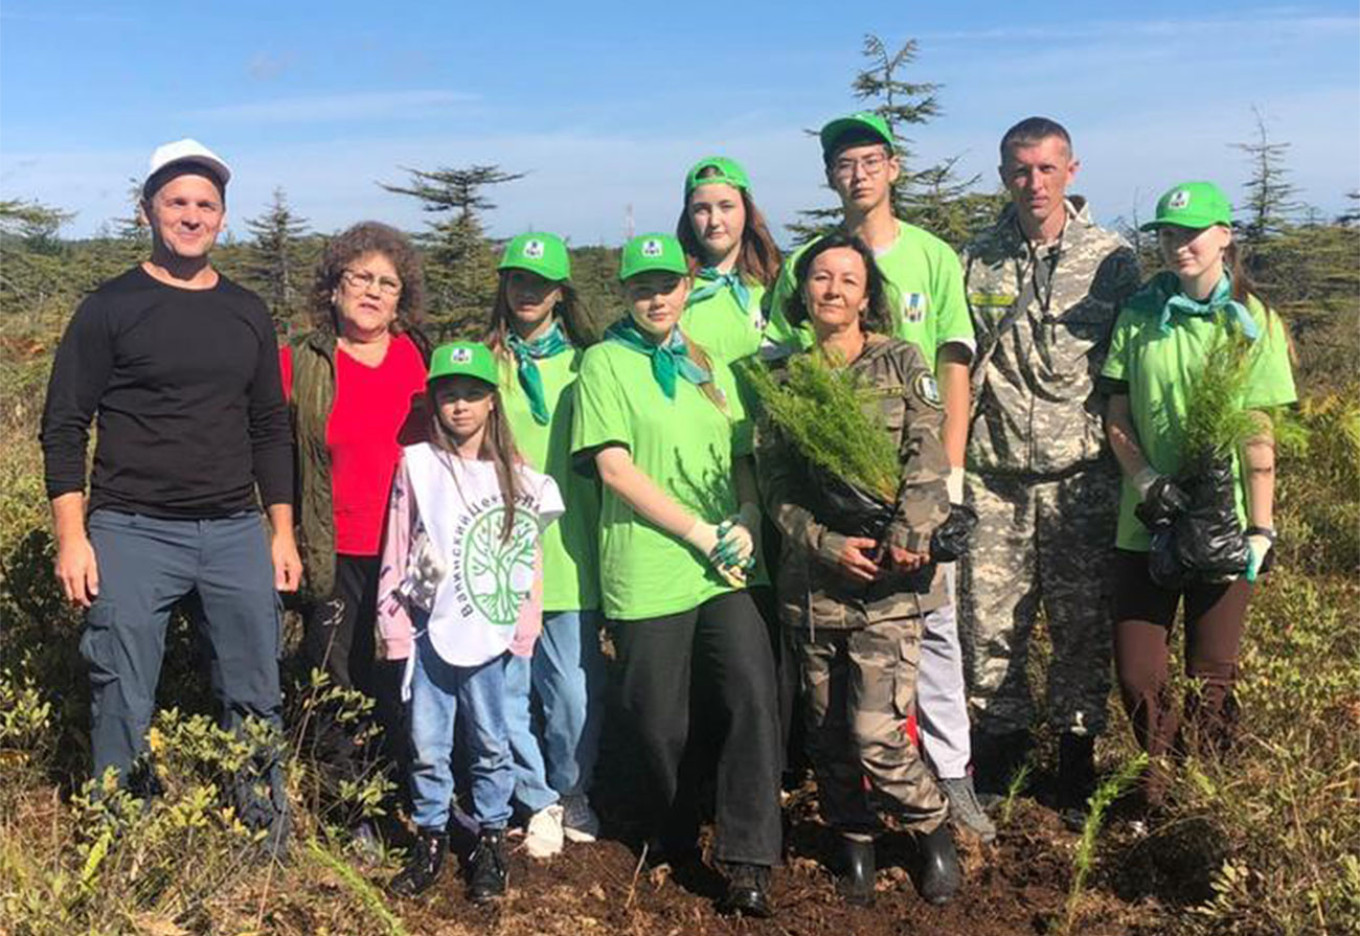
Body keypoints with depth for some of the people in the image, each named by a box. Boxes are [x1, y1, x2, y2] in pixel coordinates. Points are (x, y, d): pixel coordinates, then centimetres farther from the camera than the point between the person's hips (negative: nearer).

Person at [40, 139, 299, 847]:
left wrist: (282, 532, 11)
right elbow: (64, 427, -1)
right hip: (132, 535, -3)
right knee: (122, 705, 2)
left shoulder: (247, 313, 12)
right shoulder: (111, 307, 0)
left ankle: (268, 833, 23)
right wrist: (72, 538, -8)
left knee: (255, 699, 8)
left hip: (236, 534, 4)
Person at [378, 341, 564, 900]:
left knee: (491, 743, 7)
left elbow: (527, 558, 6)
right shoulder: (417, 465, 2)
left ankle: (490, 841, 21)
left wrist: (523, 629, 1)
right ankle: (430, 842, 21)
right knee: (427, 745, 6)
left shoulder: (514, 476, 4)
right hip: (429, 631, 0)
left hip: (487, 634, 0)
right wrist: (394, 625, 0)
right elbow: (396, 550, 3)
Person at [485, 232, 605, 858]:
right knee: (509, 688, 3)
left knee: (575, 689, 2)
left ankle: (572, 792, 26)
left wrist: (604, 538, 5)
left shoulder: (583, 362, 8)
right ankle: (539, 801, 22)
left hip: (570, 552, 0)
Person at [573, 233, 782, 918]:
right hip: (648, 572, -4)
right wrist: (700, 532, -13)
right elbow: (614, 466, -10)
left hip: (725, 572, 4)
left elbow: (741, 457, 18)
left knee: (754, 698, -9)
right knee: (660, 721, 4)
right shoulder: (605, 362, 0)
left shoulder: (709, 367, 17)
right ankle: (669, 838, 31)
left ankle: (747, 863, 0)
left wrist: (746, 521, -3)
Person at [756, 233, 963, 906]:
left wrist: (909, 534, -21)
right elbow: (774, 483, 1)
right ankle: (854, 841, 33)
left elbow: (927, 462, -6)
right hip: (812, 578, 3)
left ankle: (933, 827, 20)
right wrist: (828, 543, -12)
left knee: (876, 733, -8)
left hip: (888, 579, -3)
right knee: (827, 730, 11)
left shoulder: (901, 362, 3)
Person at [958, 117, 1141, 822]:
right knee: (989, 621, 4)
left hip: (1082, 475, -1)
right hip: (994, 476, 1)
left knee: (1082, 624, 6)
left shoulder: (1111, 259, 2)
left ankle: (1077, 758, 22)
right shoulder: (975, 260, 6)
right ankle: (1000, 743, 24)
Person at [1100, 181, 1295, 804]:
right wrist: (1145, 479, -11)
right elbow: (1117, 418, 5)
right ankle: (1161, 779, 29)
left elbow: (1258, 436, -4)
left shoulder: (1253, 323, -2)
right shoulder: (1138, 316, 4)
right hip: (1145, 524, 2)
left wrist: (1260, 528, -7)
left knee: (1212, 677, 6)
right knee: (1136, 673, 3)